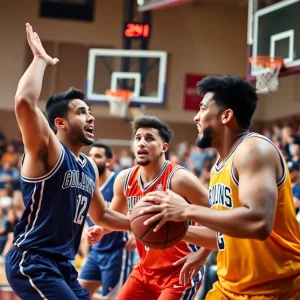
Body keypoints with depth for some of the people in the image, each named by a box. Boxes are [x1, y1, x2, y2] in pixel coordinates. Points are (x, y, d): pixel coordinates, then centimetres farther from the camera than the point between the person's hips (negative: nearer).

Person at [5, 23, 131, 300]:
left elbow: (101, 215, 31)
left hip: (63, 265, 9)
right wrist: (40, 59, -16)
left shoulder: (90, 167, 14)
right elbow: (24, 101, -29)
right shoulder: (46, 150, -10)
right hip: (32, 262, -9)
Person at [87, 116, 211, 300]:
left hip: (180, 271, -7)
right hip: (146, 269, 7)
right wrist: (100, 230, -1)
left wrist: (201, 257, -20)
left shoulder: (179, 179, -19)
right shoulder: (125, 179, 1)